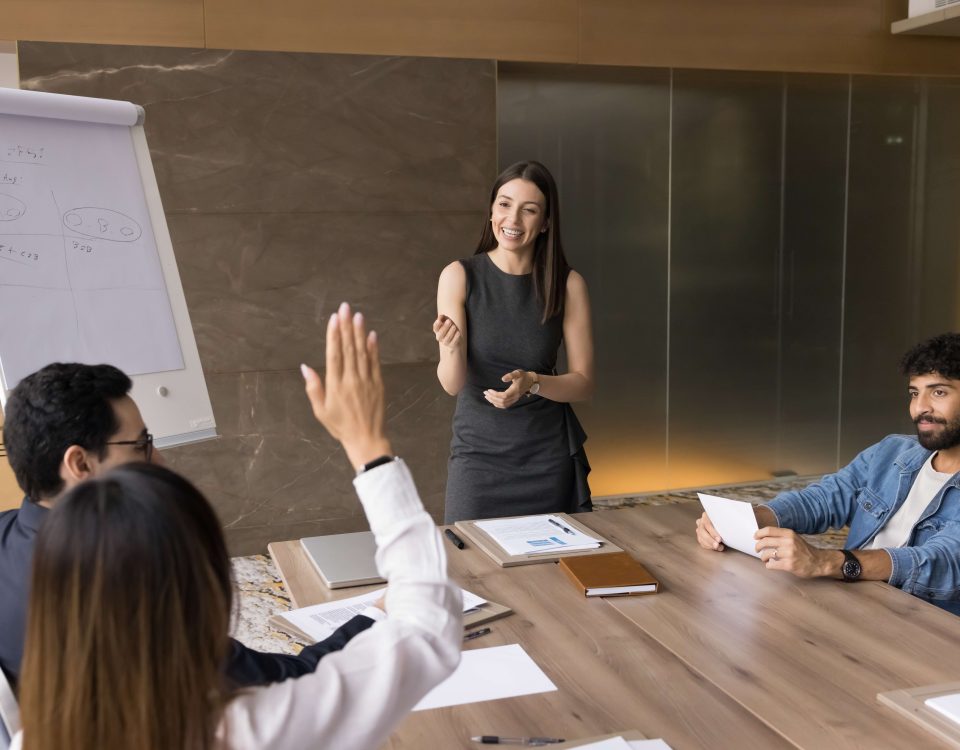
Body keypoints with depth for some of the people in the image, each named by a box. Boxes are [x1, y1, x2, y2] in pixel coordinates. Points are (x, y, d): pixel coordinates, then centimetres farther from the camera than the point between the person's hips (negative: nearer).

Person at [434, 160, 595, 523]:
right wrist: (450, 348, -31)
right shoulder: (459, 276, -8)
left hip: (550, 455, 1)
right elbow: (453, 384, -10)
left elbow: (584, 383, -3)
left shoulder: (568, 284, -5)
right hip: (479, 452, -1)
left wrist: (532, 382, -21)